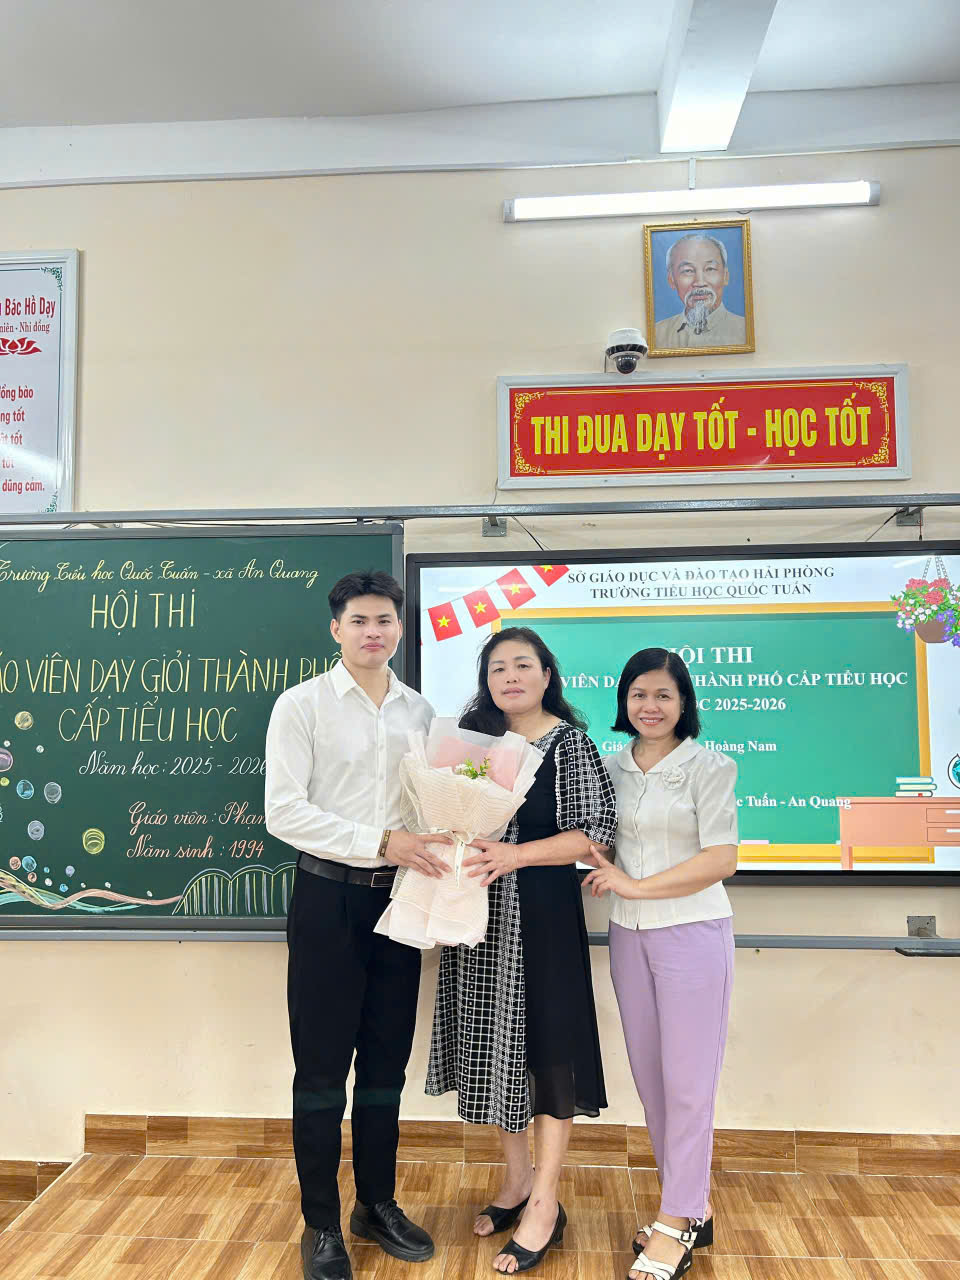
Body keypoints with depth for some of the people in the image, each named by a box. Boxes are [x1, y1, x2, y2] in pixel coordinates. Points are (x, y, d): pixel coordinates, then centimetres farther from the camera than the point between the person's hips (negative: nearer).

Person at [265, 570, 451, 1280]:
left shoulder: (420, 710, 7)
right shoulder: (302, 704, -6)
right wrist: (380, 841, -19)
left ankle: (379, 1204, 33)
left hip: (399, 899, 4)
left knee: (387, 1062, 15)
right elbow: (285, 812, -13)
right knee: (322, 1066, 7)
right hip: (329, 898, -4)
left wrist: (436, 858, -6)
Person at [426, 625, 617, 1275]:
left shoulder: (569, 741, -6)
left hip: (542, 911, -5)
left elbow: (595, 830, -12)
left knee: (548, 1043, 2)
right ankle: (517, 1176, 34)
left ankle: (544, 1203, 18)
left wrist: (517, 854, -21)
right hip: (478, 911, 6)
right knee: (496, 1041, 14)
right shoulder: (472, 736, 10)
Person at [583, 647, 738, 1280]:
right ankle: (694, 1207, 30)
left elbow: (721, 860, -13)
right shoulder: (611, 768, 7)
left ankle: (676, 1226, 17)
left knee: (687, 1080, 2)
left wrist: (637, 886, -16)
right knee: (648, 1075, 13)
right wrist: (604, 873, -7)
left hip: (693, 932, -5)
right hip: (629, 935, 6)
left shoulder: (709, 767, -8)